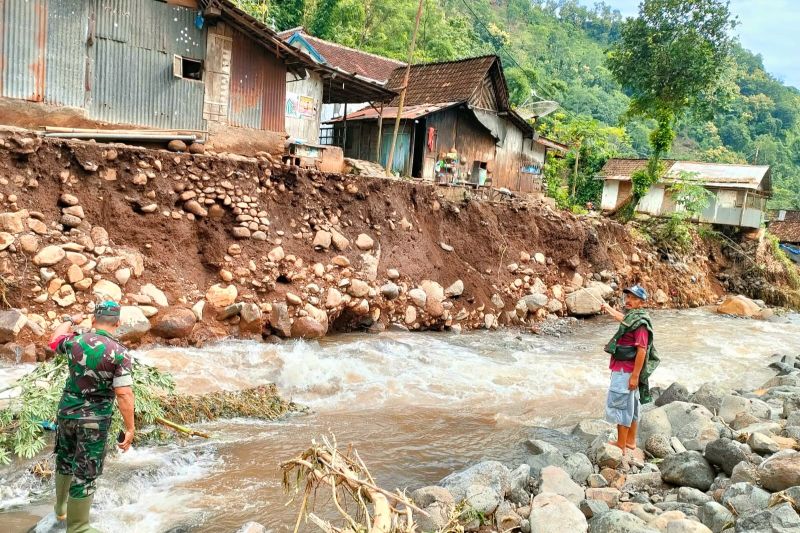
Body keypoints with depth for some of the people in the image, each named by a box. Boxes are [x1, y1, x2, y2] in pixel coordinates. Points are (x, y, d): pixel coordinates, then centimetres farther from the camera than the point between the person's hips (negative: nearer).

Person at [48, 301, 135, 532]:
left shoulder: (74, 341, -5)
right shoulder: (119, 353, -18)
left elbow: (54, 340, 20)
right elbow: (124, 394, -23)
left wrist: (70, 320, 36)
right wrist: (130, 428, -17)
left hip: (67, 411, 5)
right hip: (94, 419, -5)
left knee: (65, 459, 27)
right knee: (85, 473, 5)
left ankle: (61, 507, 47)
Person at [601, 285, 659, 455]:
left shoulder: (641, 322, -20)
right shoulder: (631, 317, 7)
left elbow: (642, 350, -24)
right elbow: (623, 319, 33)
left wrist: (635, 376, -25)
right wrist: (610, 309, 42)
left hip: (626, 372, -10)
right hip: (623, 369, 10)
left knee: (620, 405, -4)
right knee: (631, 406, 17)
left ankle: (621, 445, 3)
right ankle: (630, 441, 29)